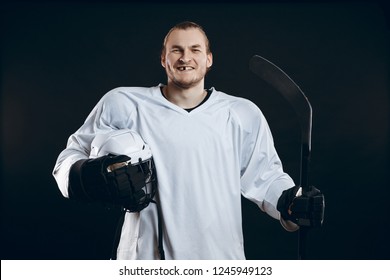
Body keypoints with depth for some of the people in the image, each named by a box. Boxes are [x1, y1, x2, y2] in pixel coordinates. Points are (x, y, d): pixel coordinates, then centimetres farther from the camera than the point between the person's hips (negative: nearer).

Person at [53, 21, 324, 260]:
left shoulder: (243, 114, 4)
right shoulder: (123, 105, -2)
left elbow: (264, 175, 8)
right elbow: (75, 153, 6)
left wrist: (291, 199, -11)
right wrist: (82, 174, -15)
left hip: (220, 257, 2)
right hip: (145, 257, -1)